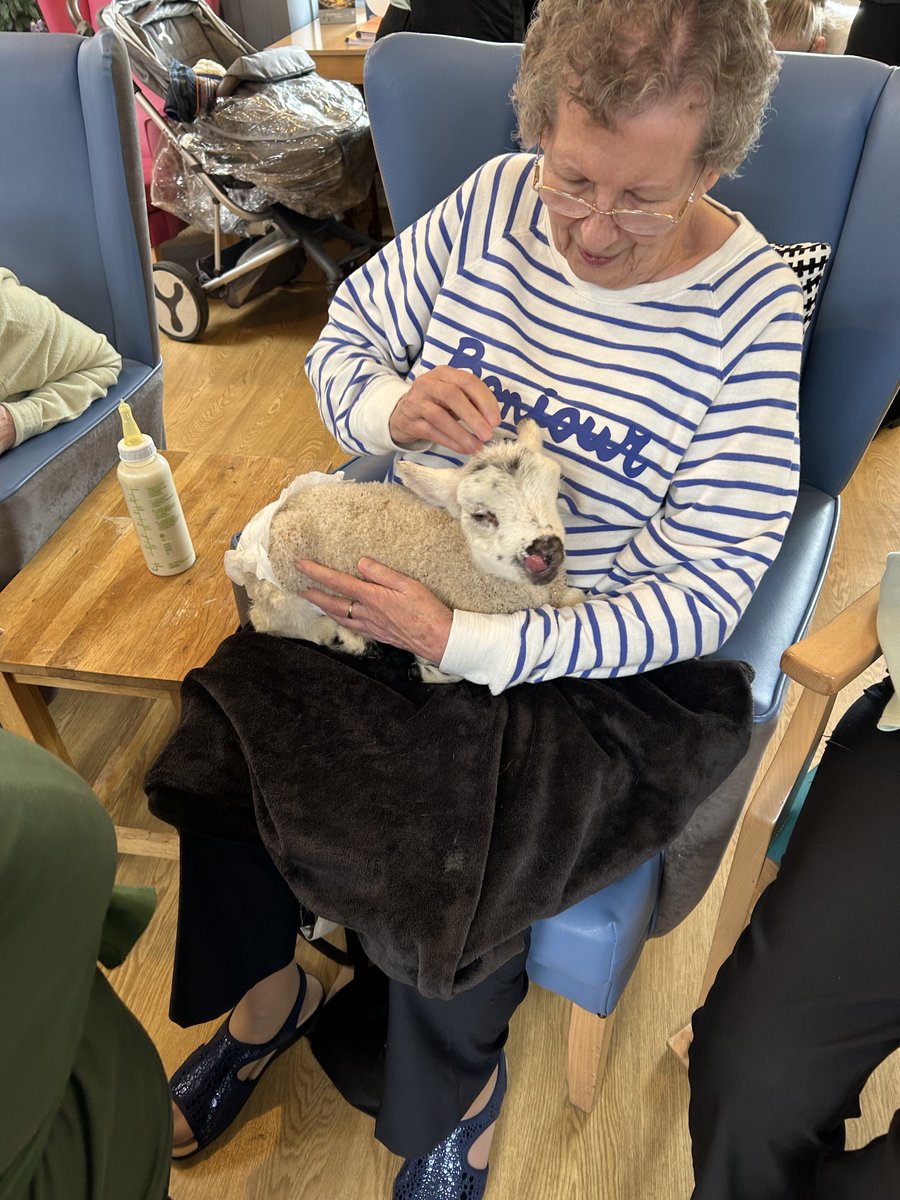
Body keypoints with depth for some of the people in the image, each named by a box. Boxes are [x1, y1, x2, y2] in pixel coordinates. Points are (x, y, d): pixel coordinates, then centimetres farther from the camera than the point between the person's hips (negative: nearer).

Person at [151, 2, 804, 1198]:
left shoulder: (751, 312, -14)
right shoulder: (497, 201, -2)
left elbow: (702, 593, -18)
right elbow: (344, 336, 8)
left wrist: (462, 643, -27)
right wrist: (389, 406, -18)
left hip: (580, 657, -3)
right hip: (405, 578, 4)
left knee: (442, 864, -20)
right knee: (217, 732, -10)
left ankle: (460, 1089, 20)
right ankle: (266, 991, 23)